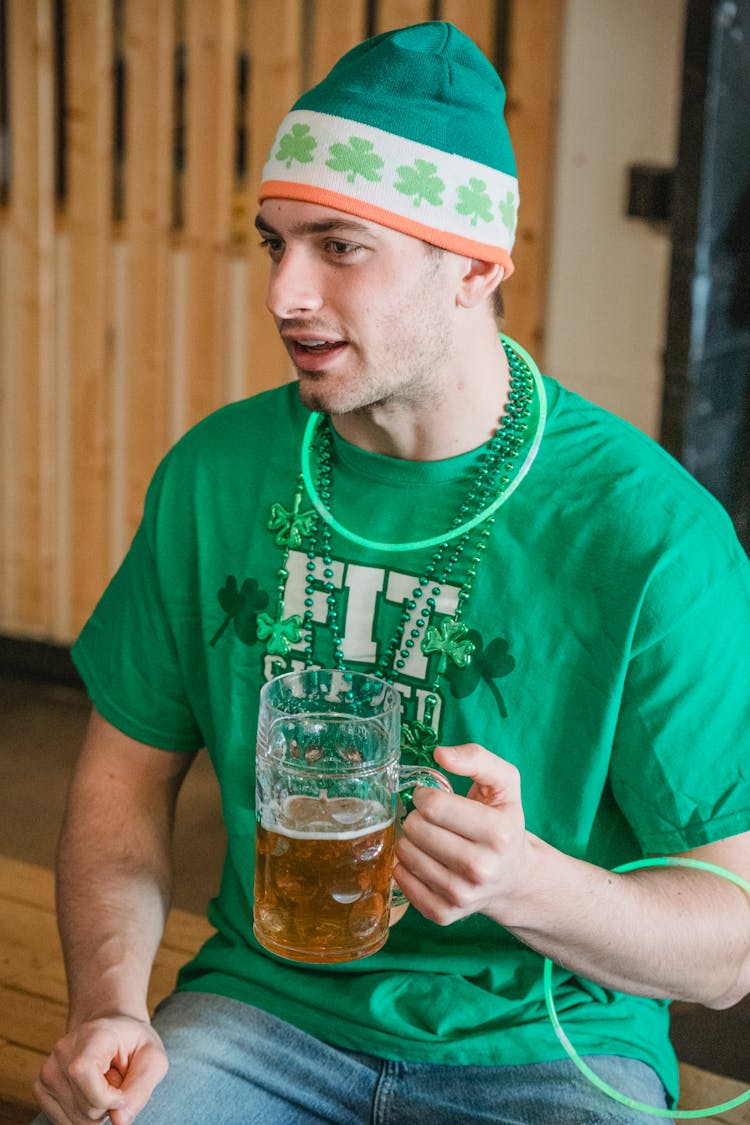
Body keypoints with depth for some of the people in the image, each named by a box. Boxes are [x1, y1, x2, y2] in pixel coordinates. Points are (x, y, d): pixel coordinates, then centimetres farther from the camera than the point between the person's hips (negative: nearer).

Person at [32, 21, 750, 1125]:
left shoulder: (650, 535, -16)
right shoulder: (214, 474, -2)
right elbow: (127, 770, 6)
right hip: (265, 1007, 2)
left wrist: (533, 886, -32)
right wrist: (110, 1006, -10)